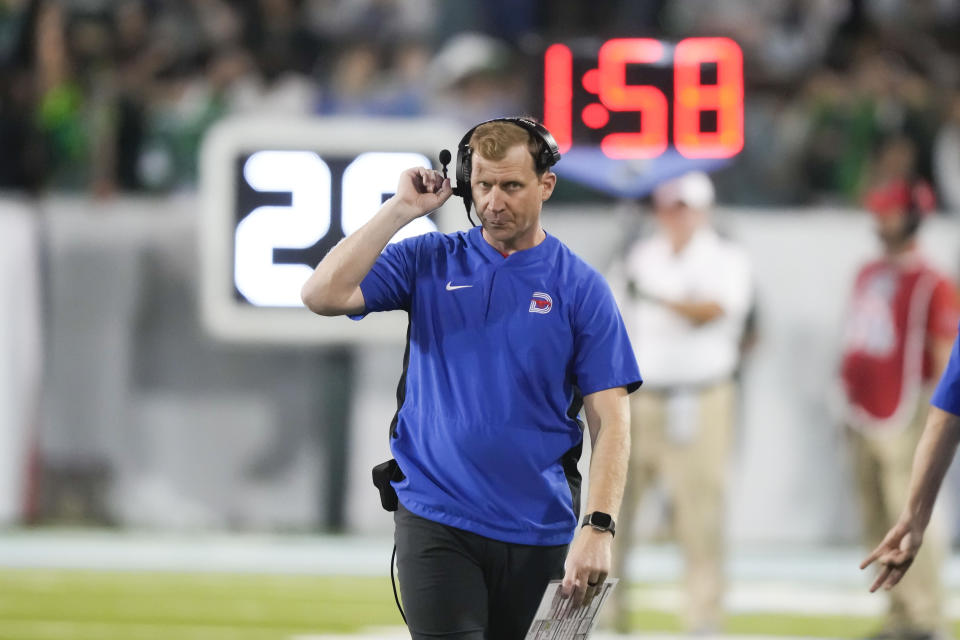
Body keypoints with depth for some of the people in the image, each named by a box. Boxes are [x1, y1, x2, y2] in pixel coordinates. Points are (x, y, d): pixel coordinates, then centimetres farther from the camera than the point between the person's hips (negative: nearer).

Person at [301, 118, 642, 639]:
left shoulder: (582, 288, 1)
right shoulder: (428, 262, 5)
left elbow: (609, 420, -2)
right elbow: (323, 295, -8)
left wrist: (598, 528, -14)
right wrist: (402, 209, -8)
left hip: (537, 533, 1)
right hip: (435, 522, -1)